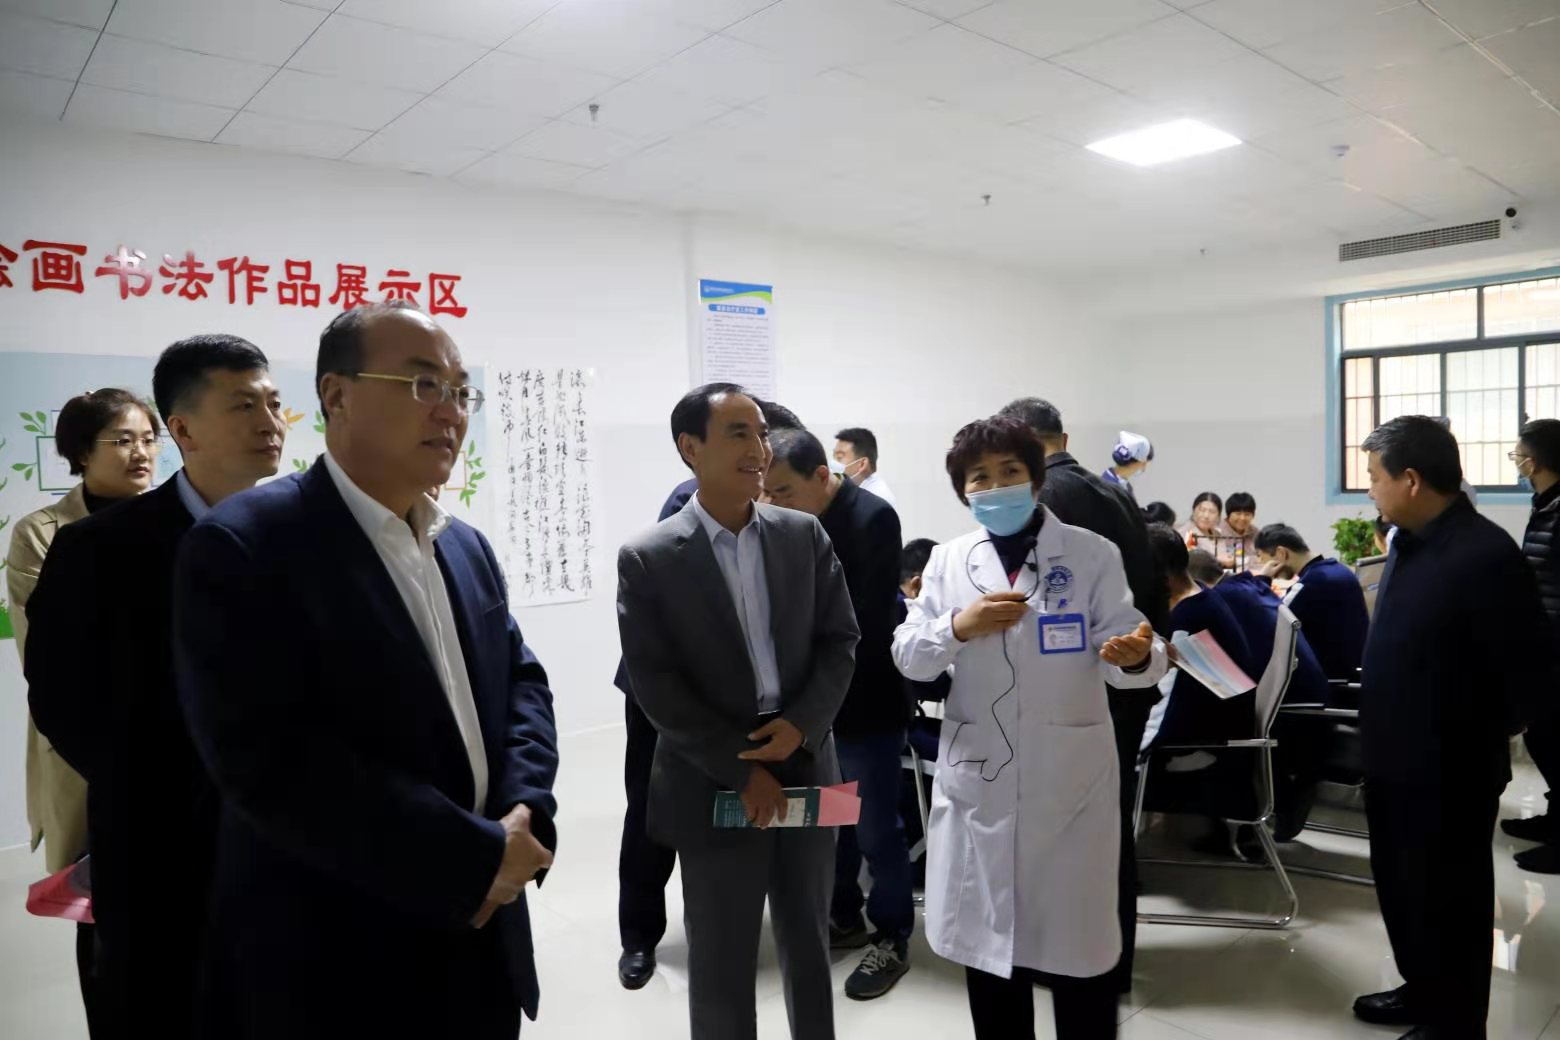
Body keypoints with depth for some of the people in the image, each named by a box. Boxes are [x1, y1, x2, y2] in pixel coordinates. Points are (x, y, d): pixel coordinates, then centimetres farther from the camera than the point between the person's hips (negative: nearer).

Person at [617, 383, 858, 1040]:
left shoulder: (805, 535, 2)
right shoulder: (648, 559, -8)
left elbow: (840, 639, 3)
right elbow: (653, 684, -10)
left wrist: (801, 723, -12)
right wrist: (741, 771, -12)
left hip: (806, 771, 3)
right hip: (714, 788, -3)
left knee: (810, 947, 19)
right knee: (720, 964, 12)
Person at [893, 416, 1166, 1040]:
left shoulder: (1093, 554, -3)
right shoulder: (948, 561, 3)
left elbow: (1122, 655, -7)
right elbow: (907, 658, 0)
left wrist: (1137, 656, -30)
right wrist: (958, 626, -18)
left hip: (1069, 774, -2)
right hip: (977, 775, 2)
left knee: (1077, 936, 11)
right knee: (984, 934, 16)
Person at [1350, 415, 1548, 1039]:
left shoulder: (1485, 554, -22)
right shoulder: (1409, 542, 4)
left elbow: (1530, 667, -19)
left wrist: (1482, 734, -6)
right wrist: (1380, 733, 9)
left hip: (1450, 769, -8)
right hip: (1395, 758, 8)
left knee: (1447, 900, 11)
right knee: (1400, 887, 22)